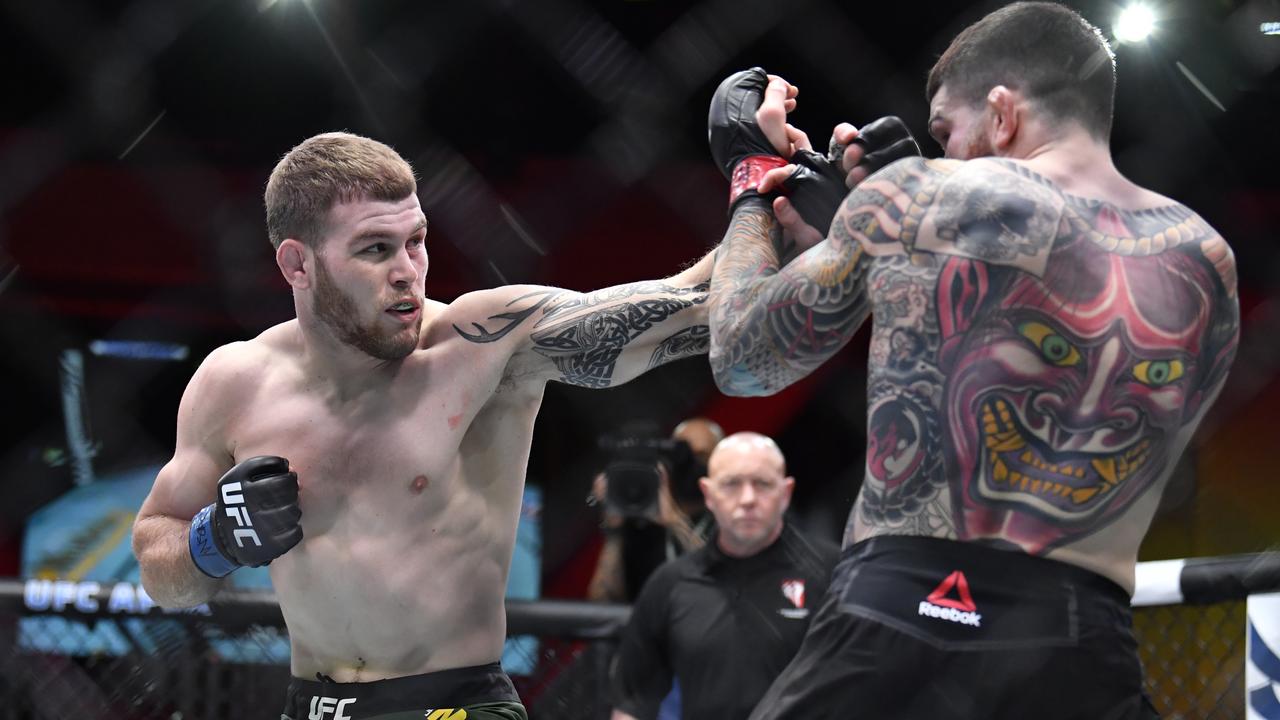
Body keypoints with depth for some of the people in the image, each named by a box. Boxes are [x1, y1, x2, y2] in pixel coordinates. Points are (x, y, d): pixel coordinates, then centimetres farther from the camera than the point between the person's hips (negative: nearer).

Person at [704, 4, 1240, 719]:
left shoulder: (912, 199, 0)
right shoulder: (1207, 261, 10)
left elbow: (741, 360, 12)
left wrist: (758, 191, 29)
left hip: (890, 630, -2)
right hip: (1081, 663, 2)